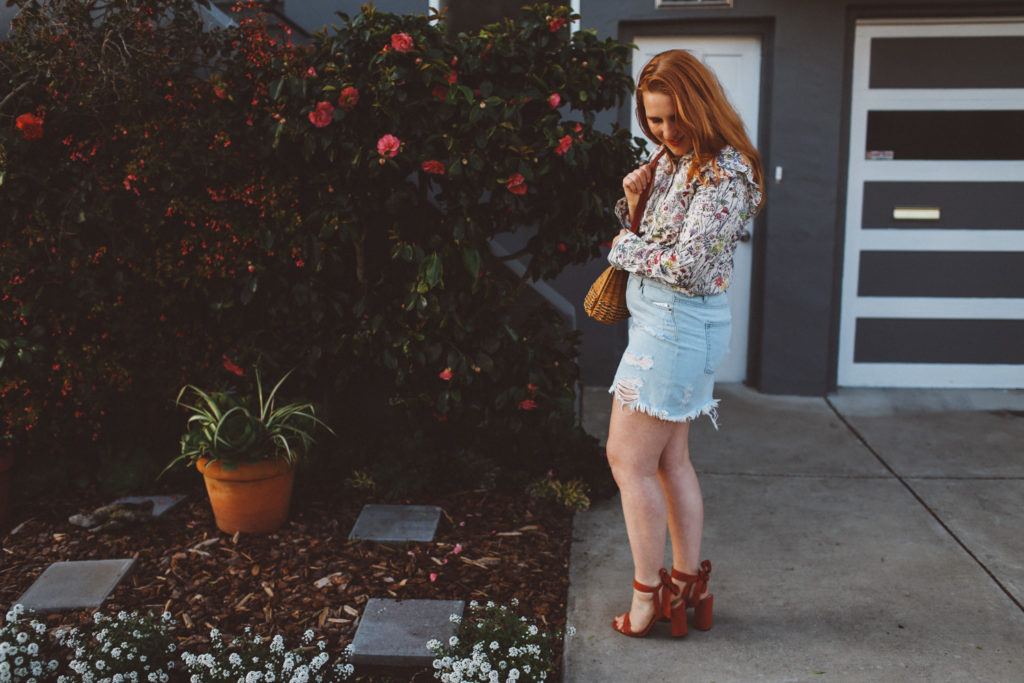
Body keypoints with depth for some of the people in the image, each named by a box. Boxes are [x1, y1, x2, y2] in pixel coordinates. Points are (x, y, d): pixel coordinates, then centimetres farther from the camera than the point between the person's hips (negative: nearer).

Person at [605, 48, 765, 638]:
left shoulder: (725, 171, -17)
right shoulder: (672, 160, 11)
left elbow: (687, 268, -23)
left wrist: (627, 248, -7)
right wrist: (634, 202, -4)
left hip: (679, 324, -10)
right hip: (660, 320, 10)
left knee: (628, 459, -3)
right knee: (670, 458, 14)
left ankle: (649, 595, 9)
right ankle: (690, 586, 25)